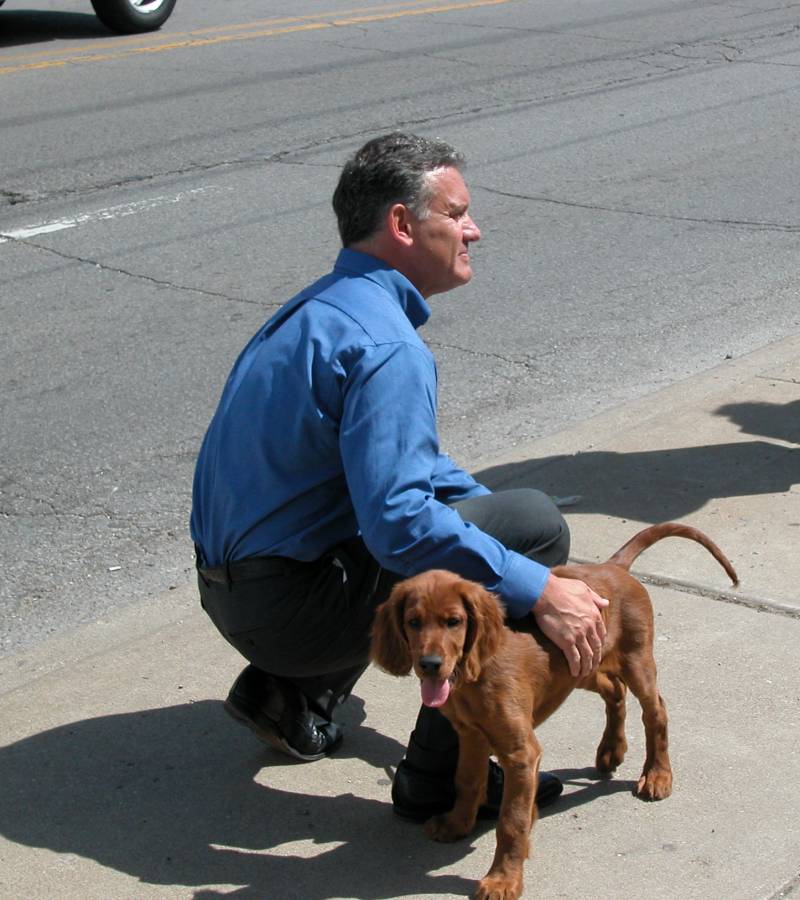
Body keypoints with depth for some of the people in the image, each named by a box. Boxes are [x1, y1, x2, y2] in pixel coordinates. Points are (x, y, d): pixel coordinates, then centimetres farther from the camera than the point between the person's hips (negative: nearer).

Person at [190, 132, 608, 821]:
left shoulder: (320, 307, 12)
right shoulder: (384, 345, -21)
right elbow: (399, 521, -29)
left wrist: (482, 505, 15)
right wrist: (537, 589, -25)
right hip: (290, 605, -10)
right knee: (535, 524, -9)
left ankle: (292, 694, 21)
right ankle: (440, 779, -5)